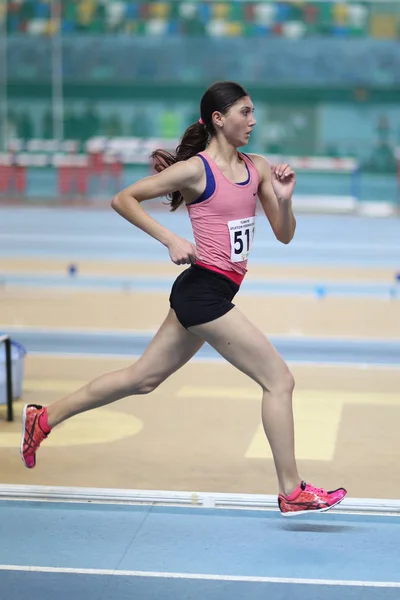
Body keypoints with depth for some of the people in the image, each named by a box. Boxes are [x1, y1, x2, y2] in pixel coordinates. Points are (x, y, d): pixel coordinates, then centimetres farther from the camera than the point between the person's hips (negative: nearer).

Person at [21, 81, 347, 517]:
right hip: (204, 289, -8)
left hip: (213, 294, 8)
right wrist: (170, 240, -16)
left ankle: (43, 419, 27)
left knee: (142, 379, 16)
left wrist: (284, 199, -9)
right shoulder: (195, 169, -10)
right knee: (279, 379, -6)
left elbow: (284, 235, 11)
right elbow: (122, 199, -7)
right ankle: (292, 492, 2)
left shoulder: (258, 169, 10)